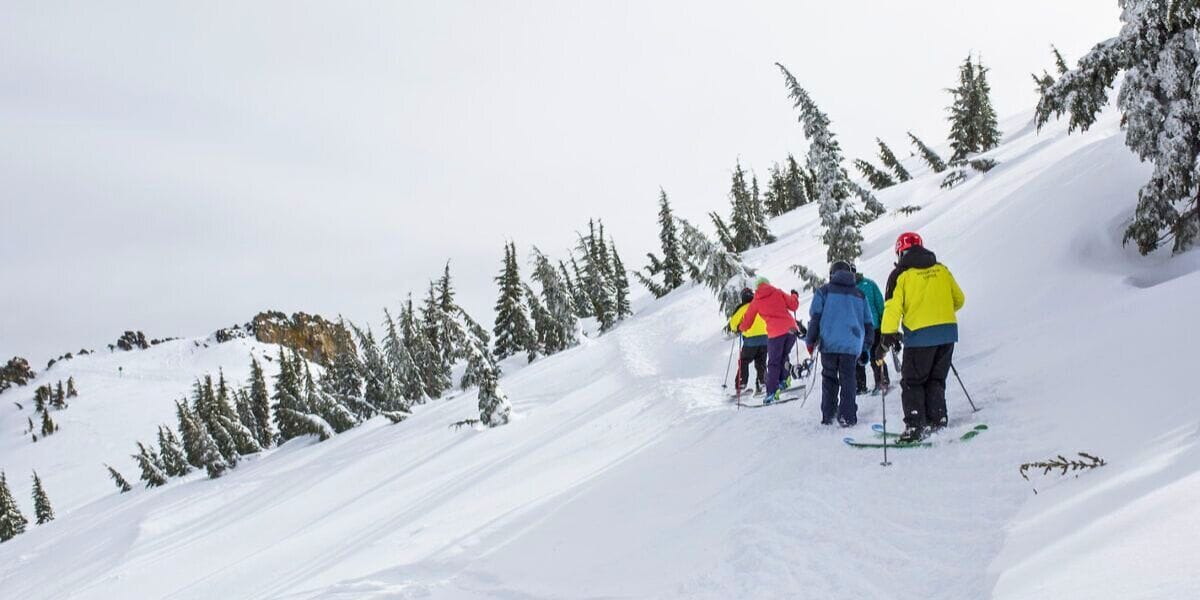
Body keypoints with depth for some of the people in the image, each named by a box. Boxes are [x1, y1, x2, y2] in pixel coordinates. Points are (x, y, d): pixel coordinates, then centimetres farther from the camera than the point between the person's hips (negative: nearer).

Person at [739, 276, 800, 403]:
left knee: (773, 363, 4)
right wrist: (794, 296, 29)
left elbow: (747, 320, 16)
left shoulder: (756, 301, 8)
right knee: (784, 356, 24)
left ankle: (771, 393, -3)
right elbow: (793, 305, 9)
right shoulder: (778, 292, 10)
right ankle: (784, 379, 10)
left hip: (775, 333, -2)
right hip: (791, 329, 2)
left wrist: (741, 328, 36)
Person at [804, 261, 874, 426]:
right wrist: (866, 349, 22)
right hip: (852, 345, 1)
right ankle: (847, 416, -5)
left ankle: (827, 415, 7)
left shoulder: (824, 291, 8)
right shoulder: (859, 295, 18)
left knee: (829, 378, 9)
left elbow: (815, 316, -1)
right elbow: (868, 324, 18)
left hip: (829, 343, -1)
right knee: (848, 379, 4)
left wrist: (811, 340, 2)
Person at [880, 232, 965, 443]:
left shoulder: (901, 274, -2)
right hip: (948, 332, 5)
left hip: (920, 335, -5)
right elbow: (959, 299, 18)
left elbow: (893, 306, -12)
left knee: (912, 383, 4)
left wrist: (888, 333, -14)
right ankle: (937, 422, 13)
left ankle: (914, 427, -4)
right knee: (936, 380, 18)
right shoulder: (941, 270, 11)